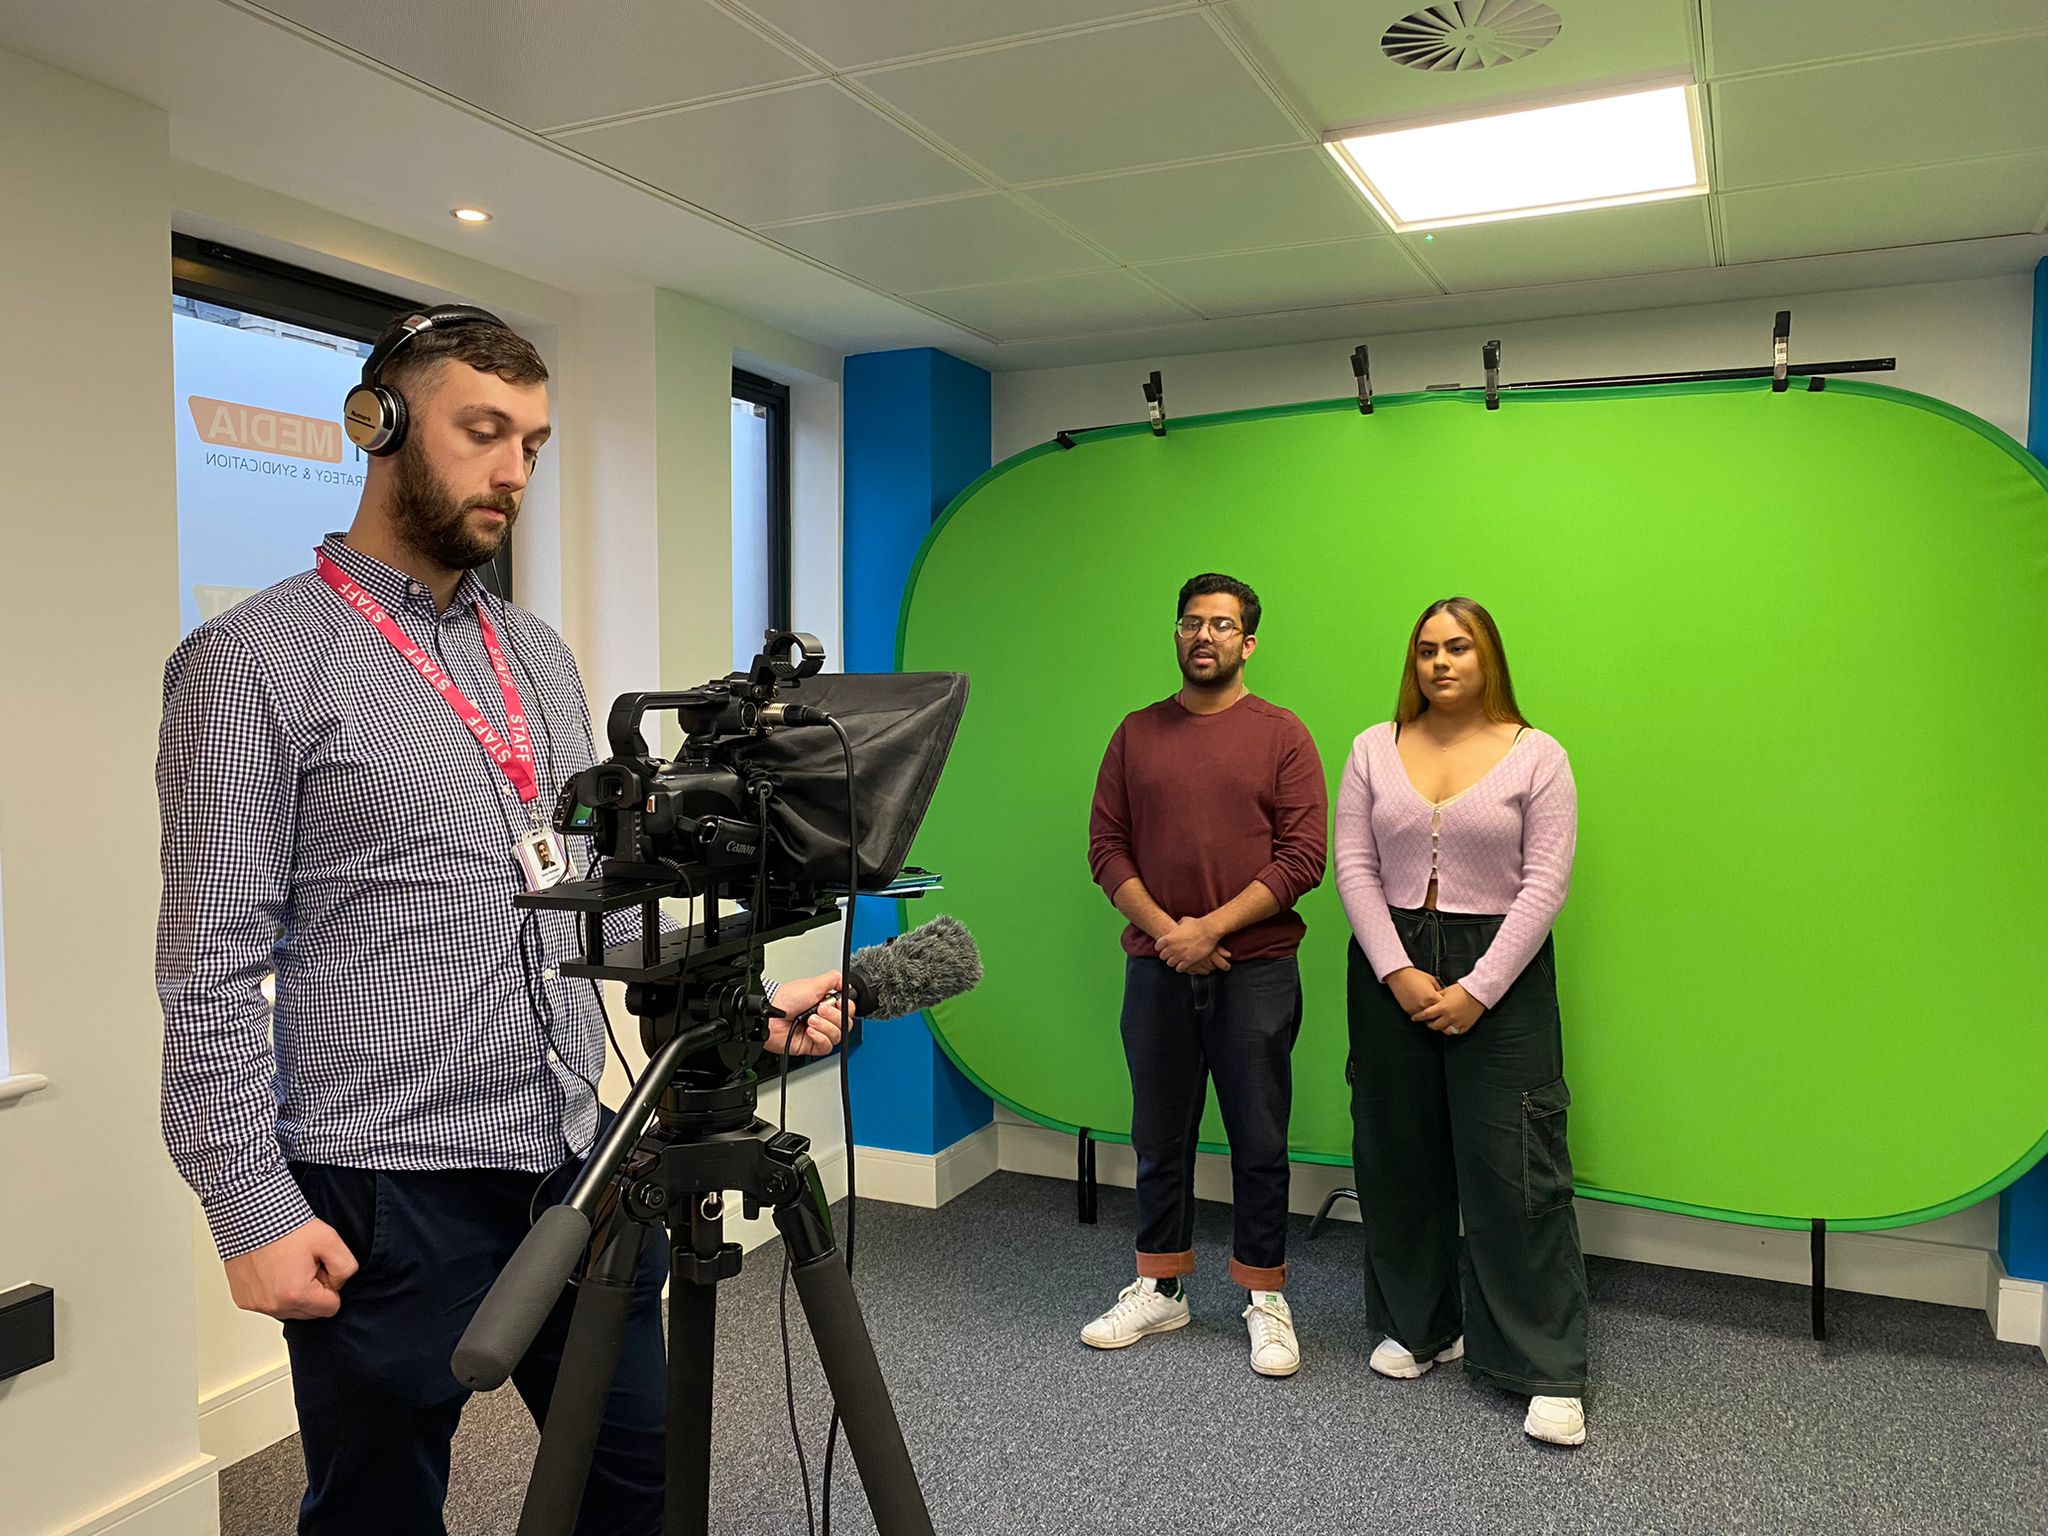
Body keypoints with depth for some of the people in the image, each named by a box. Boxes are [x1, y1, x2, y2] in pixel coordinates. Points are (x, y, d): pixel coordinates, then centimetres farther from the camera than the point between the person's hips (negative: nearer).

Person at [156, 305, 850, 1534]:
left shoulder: (543, 657, 11)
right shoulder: (254, 662, -8)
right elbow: (214, 966, -10)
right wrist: (252, 1205, -14)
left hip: (583, 1163, 6)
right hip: (386, 1196, -5)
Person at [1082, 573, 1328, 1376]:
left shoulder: (1282, 735, 1)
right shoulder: (1137, 734, 9)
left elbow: (1303, 855, -7)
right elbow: (1106, 845, 5)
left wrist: (1211, 927, -13)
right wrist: (1164, 929, -9)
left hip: (1255, 970, -2)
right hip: (1155, 969, 3)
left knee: (1259, 1144, 5)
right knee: (1159, 1139, 12)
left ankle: (1264, 1300, 20)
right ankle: (1159, 1290, 27)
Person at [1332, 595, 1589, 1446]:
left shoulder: (1536, 756, -2)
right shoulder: (1374, 749, 5)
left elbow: (1545, 883, -6)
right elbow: (1353, 867, 1)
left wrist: (1477, 990, -13)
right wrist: (1397, 973, -10)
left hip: (1500, 971, -3)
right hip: (1391, 968, 3)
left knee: (1515, 1168, -2)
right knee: (1399, 1158, 11)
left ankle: (1549, 1372, 9)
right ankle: (1419, 1327, 30)